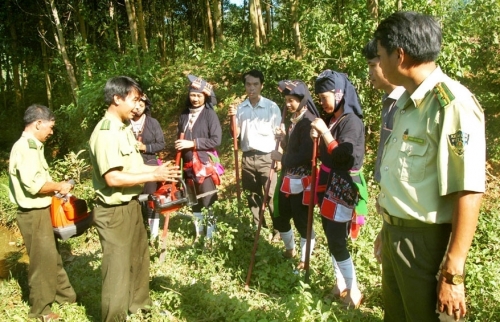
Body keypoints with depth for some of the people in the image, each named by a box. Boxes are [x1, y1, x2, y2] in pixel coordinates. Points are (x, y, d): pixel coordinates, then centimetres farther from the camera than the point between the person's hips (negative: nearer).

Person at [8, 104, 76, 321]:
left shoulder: (29, 145, 12)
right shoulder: (26, 147, -20)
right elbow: (33, 184, -28)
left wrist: (54, 187, 7)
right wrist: (58, 187, -14)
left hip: (40, 211, 10)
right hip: (34, 214, -10)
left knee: (53, 256, 20)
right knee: (42, 261, 3)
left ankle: (64, 295, 35)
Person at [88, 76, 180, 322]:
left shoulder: (124, 128, 9)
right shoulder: (106, 133, -22)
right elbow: (113, 177, -27)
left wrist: (157, 169, 1)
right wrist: (153, 176, -22)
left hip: (131, 205, 10)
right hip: (114, 212, -10)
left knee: (138, 259, 25)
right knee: (117, 269, 4)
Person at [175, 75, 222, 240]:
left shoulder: (210, 114, -5)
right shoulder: (184, 114, 8)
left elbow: (216, 140, -14)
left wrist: (193, 143, -16)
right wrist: (179, 146, 5)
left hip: (205, 164, -5)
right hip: (188, 164, 6)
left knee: (208, 202, -3)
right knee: (194, 202, 15)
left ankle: (210, 236, 8)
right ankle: (199, 233, 29)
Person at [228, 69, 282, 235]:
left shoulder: (272, 107, -3)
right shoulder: (240, 108, 6)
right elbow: (236, 134, 7)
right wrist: (233, 117, -10)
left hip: (267, 157, -4)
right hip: (248, 158, 4)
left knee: (272, 196, -3)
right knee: (252, 195, 13)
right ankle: (258, 227, 26)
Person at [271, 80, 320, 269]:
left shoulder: (309, 121, -16)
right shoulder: (293, 120, 12)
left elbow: (305, 155, -23)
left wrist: (281, 157, -12)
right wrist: (283, 139, 2)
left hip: (302, 181, -9)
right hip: (287, 179, 9)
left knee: (302, 221, 3)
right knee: (280, 217, 17)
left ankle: (305, 259, 23)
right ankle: (289, 250, 41)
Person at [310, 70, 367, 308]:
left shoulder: (351, 121, -16)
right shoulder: (330, 119, 9)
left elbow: (343, 156, -25)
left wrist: (324, 132, -22)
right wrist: (316, 138, -2)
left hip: (343, 188, -8)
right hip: (328, 184, 8)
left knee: (337, 241, -4)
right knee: (331, 238, 14)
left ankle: (353, 291, 13)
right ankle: (340, 284, 28)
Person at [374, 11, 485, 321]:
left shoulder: (452, 104, -19)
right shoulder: (407, 101, 9)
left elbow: (468, 193, -23)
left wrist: (453, 274, -22)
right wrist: (389, 230, 18)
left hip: (426, 242, -8)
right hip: (395, 234, 8)